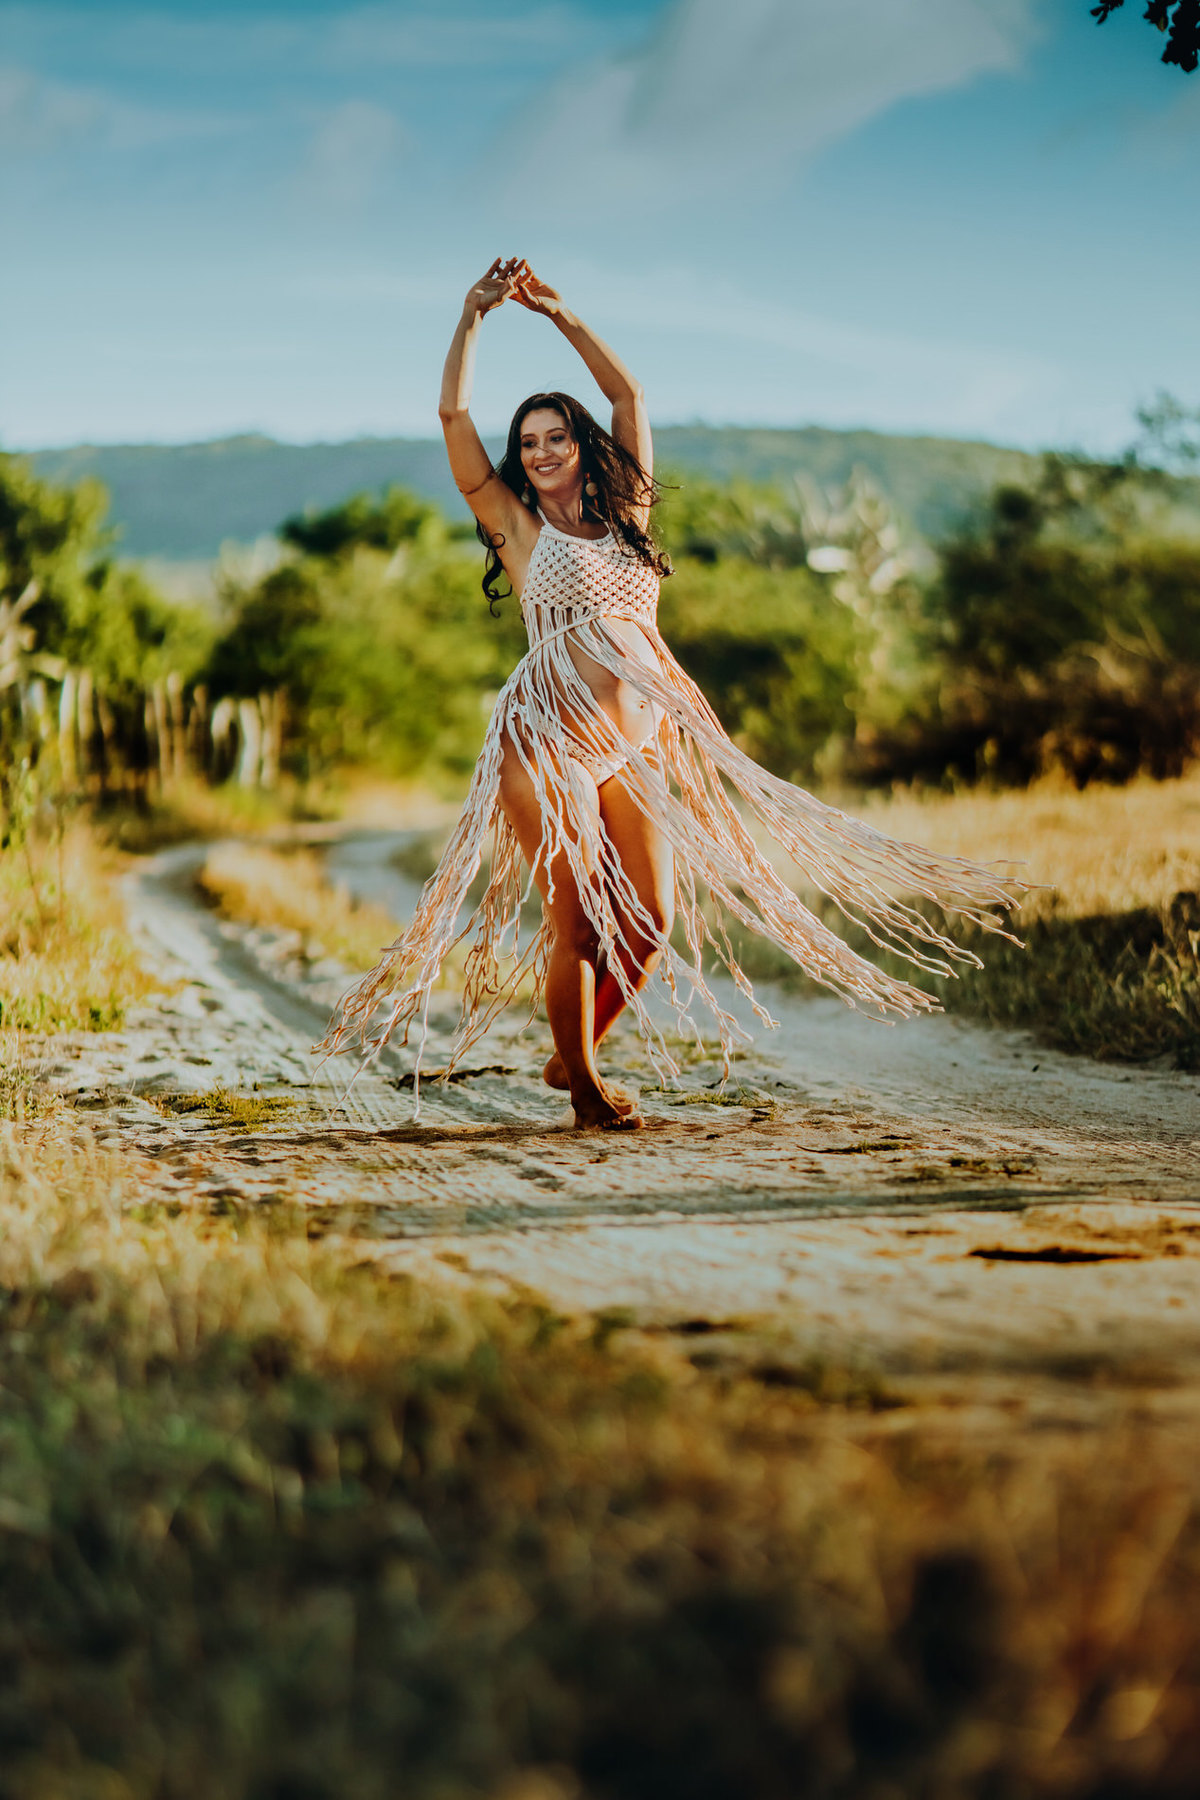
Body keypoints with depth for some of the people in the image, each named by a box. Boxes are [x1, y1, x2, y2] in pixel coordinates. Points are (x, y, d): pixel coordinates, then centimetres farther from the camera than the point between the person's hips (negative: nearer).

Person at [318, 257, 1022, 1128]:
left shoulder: (625, 512, 16)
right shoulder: (515, 524, 6)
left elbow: (629, 394, 21)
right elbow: (453, 413, 2)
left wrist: (561, 314, 22)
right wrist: (475, 314, 5)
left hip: (635, 744, 5)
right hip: (551, 735, -5)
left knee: (650, 921, 1)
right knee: (580, 921, -9)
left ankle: (576, 1052, 22)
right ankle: (584, 1088, 7)